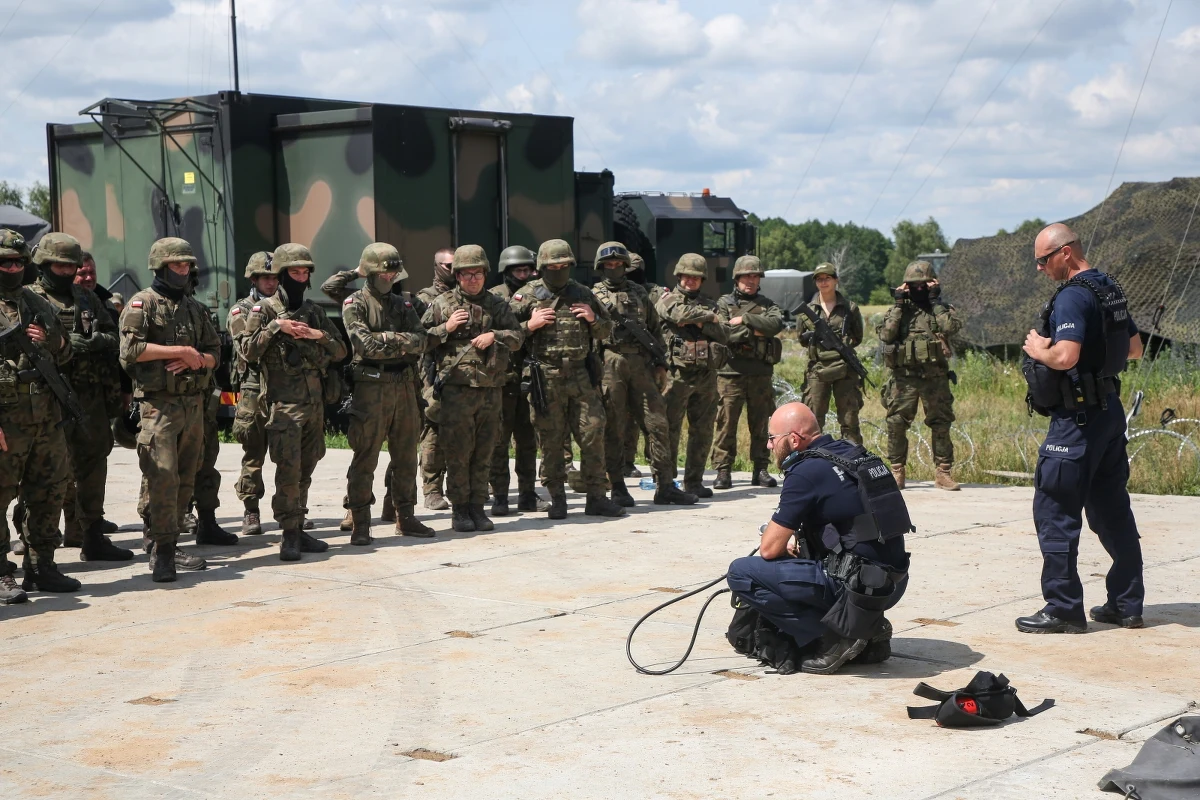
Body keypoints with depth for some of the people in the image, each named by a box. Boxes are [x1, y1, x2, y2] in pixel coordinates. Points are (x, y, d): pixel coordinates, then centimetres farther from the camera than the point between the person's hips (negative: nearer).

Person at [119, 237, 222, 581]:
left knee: (185, 479, 9)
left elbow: (215, 352, 17)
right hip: (159, 403, -7)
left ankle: (169, 544, 17)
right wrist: (179, 351, -14)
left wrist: (195, 359, -6)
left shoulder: (195, 308, 19)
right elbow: (131, 348, -15)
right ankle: (162, 552, -10)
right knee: (163, 476, -14)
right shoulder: (142, 303, -1)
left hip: (194, 402, 7)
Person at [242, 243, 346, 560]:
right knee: (288, 470, -12)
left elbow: (340, 352, 14)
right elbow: (248, 351, -9)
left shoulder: (314, 311, 16)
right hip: (283, 401, -5)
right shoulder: (265, 309, 0)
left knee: (305, 470, 9)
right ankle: (290, 534, -6)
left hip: (314, 401, 6)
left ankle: (299, 529, 16)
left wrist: (319, 335, -4)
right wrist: (276, 327, -17)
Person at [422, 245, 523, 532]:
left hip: (491, 390, 3)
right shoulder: (442, 304, 5)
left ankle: (477, 506, 17)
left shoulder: (498, 305, 12)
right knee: (459, 452, -2)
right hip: (457, 388, -3)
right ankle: (459, 509, 7)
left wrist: (494, 335, -11)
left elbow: (517, 336, 7)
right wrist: (446, 328, -11)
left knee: (484, 452, 8)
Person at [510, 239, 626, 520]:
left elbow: (606, 330, 20)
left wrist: (593, 320, 0)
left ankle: (596, 498, 11)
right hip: (546, 378, -3)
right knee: (550, 441, 1)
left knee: (593, 435, 2)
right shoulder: (526, 296, 3)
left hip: (582, 376, 3)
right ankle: (557, 500, 11)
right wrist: (530, 326, -14)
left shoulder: (583, 294, 13)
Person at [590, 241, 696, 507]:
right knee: (614, 428, -1)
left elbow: (654, 328, 21)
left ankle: (665, 486, 3)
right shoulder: (595, 295, 7)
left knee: (657, 423, 0)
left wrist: (661, 364, 13)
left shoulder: (639, 293, 19)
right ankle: (618, 487, 6)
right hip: (610, 363, -4)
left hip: (641, 364, 4)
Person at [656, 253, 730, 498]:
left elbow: (724, 334, 5)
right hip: (678, 374, -5)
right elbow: (682, 314, -16)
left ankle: (694, 482, 15)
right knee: (670, 429, -6)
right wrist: (709, 317, -3)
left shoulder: (710, 305, 18)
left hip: (707, 375, 5)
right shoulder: (667, 300, 6)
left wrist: (700, 323, -9)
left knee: (703, 431, 7)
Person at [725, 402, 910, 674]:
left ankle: (833, 639, -6)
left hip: (857, 586, -9)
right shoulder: (856, 455, 13)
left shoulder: (806, 472, -13)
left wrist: (786, 546, 14)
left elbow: (769, 549, -9)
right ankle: (868, 631, 15)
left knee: (741, 573, -6)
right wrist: (797, 543, 21)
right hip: (894, 584, 9)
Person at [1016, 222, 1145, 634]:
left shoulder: (1072, 297, -17)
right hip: (1111, 411, 10)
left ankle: (1063, 608, 0)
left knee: (1055, 511, -2)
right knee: (1112, 509, 14)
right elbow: (1135, 348, 22)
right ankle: (1127, 603, 19)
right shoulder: (1110, 290, 13)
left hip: (1078, 418, -10)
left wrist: (1038, 349, -11)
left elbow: (1065, 356, -29)